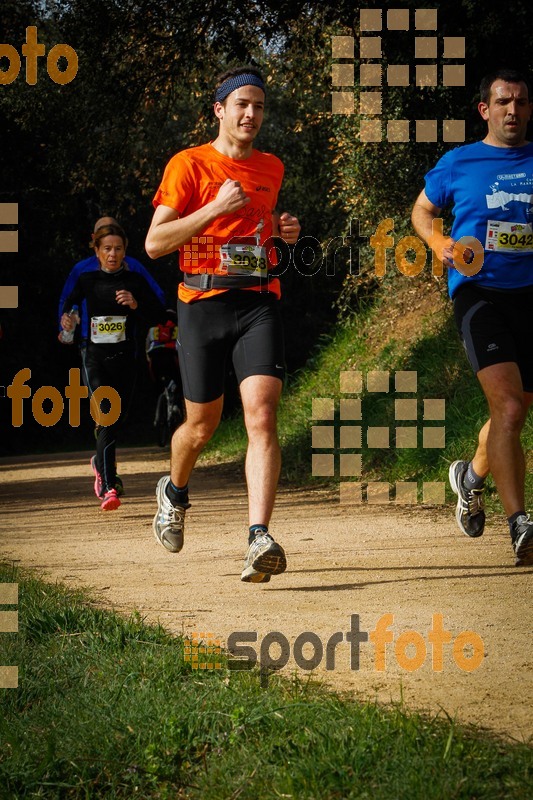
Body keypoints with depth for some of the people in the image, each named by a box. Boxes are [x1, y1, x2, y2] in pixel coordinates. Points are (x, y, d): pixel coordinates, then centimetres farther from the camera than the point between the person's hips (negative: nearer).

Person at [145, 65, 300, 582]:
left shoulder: (271, 169, 15)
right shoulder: (189, 165, -1)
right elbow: (154, 243, -7)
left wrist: (283, 230, 11)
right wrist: (214, 208, -16)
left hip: (259, 304, 2)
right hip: (203, 304, -2)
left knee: (261, 414, -17)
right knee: (201, 426, 9)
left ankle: (259, 539, -27)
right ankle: (174, 492, 43)